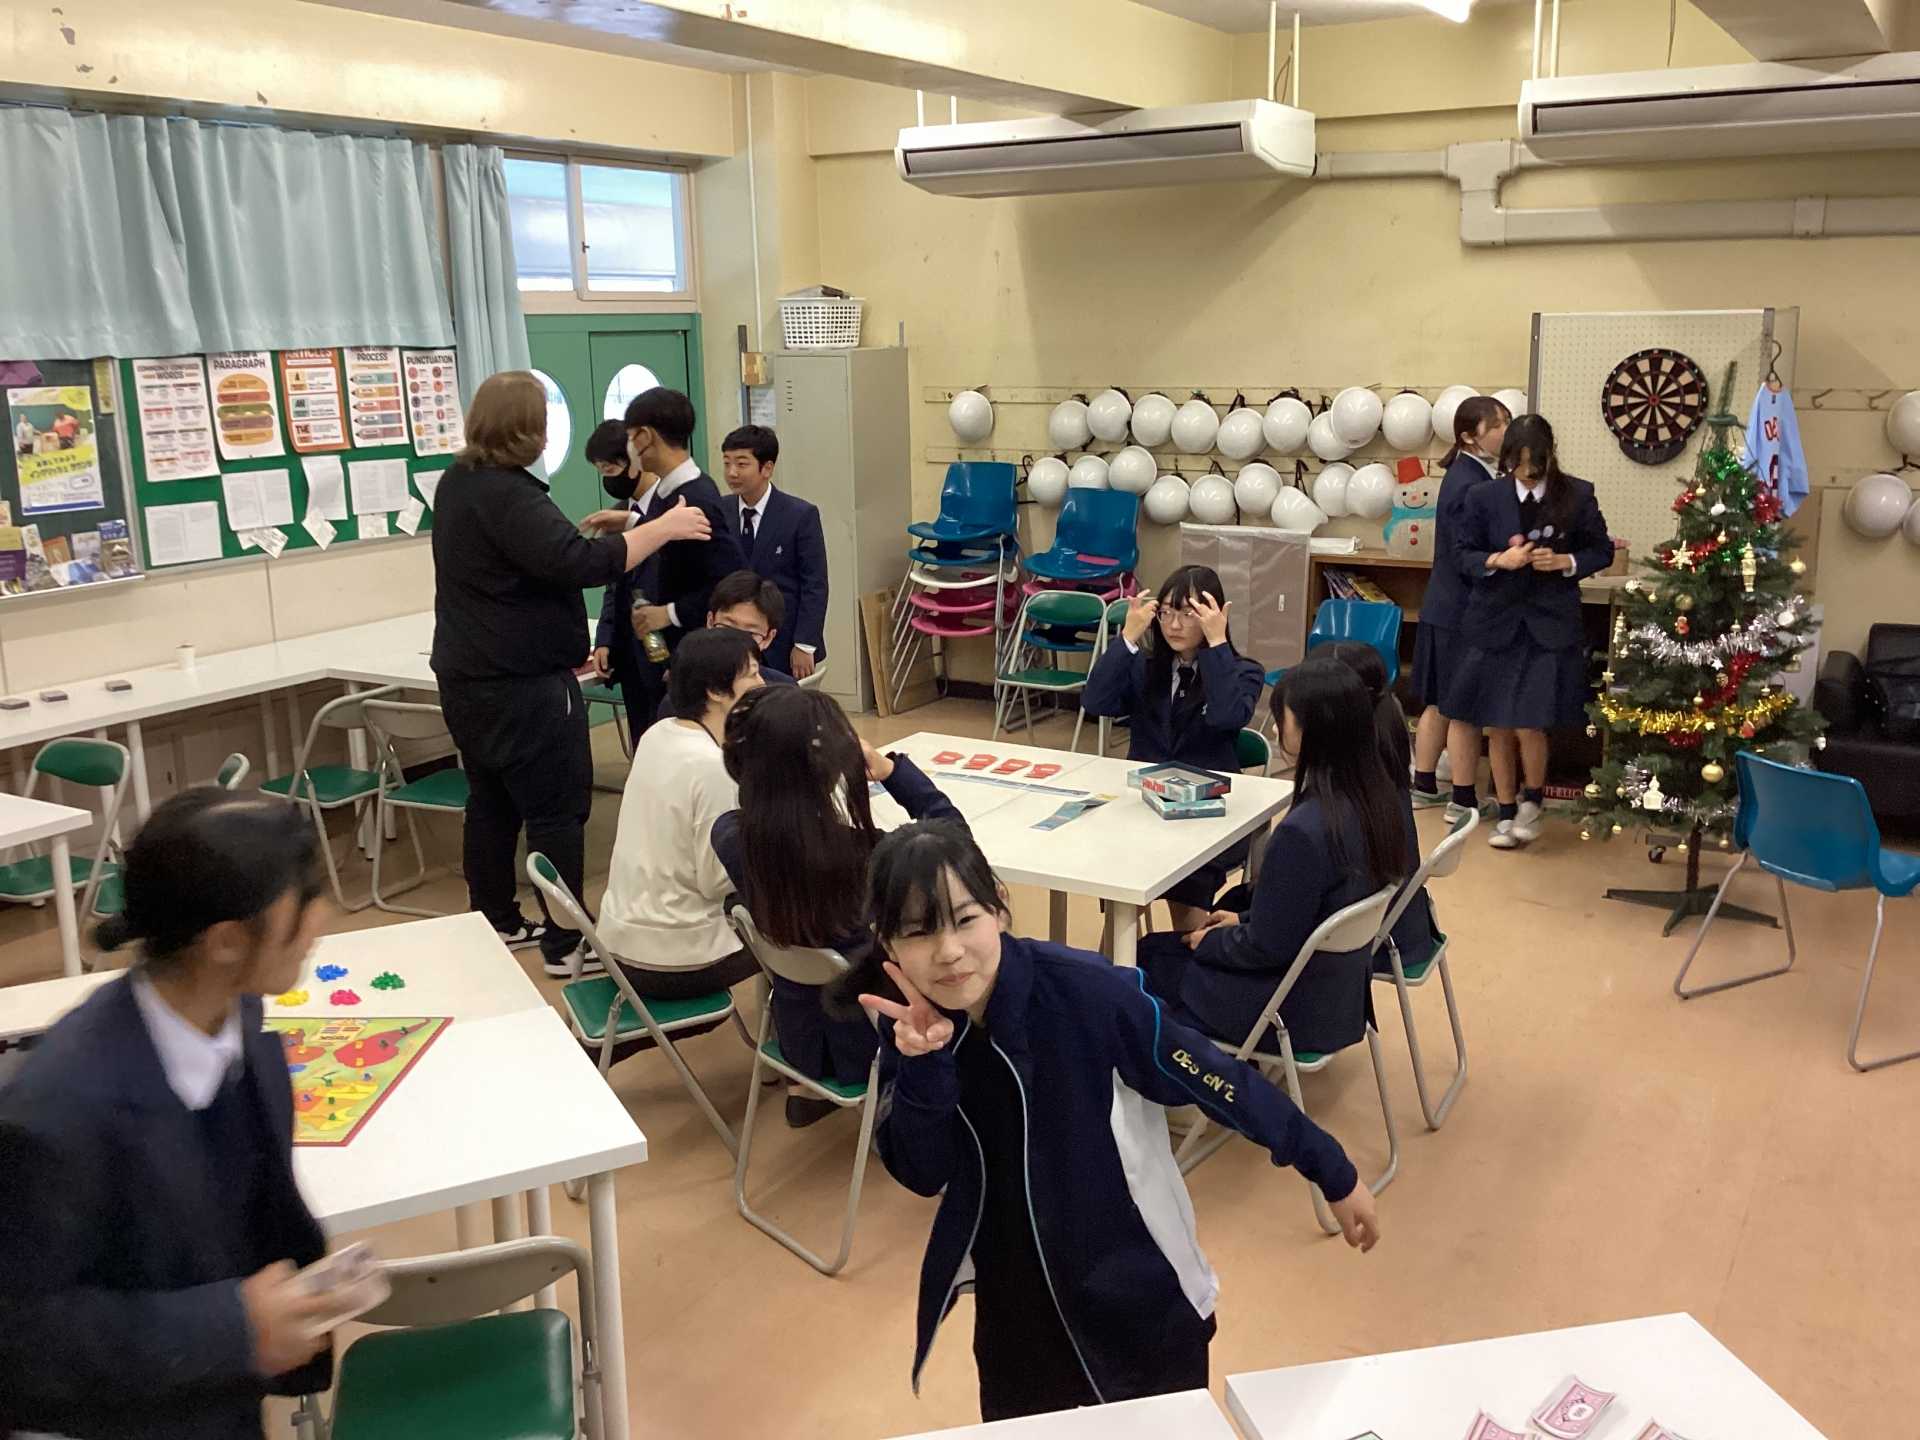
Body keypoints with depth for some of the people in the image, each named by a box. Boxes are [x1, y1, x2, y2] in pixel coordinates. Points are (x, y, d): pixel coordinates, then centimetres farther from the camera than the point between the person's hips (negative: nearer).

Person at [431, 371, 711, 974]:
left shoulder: (461, 481, 11)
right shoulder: (504, 493, -22)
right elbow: (579, 564, -30)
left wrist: (582, 531, 18)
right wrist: (663, 528, -23)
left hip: (471, 676, 10)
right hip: (520, 683, -10)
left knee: (492, 801, 17)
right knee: (557, 809, -3)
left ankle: (496, 922, 26)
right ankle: (567, 944, 2)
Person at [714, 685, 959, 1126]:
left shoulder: (729, 837, -20)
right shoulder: (866, 856, -34)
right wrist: (888, 768, -17)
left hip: (797, 1035, 4)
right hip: (870, 1045, -4)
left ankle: (808, 1088, 33)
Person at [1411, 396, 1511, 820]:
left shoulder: (1466, 474, 11)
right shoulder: (1472, 485, -20)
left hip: (1444, 607, 10)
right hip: (1464, 611, -10)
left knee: (1439, 702, 16)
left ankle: (1423, 786, 26)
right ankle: (1463, 801, 9)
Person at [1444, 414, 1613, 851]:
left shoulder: (1577, 495, -1)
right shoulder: (1485, 497, -1)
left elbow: (1602, 551, 7)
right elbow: (1462, 556, 4)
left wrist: (1566, 562, -12)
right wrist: (1498, 560, -15)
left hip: (1549, 625, -2)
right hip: (1496, 622, 2)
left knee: (1529, 725, -9)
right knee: (1498, 726, 8)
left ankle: (1532, 800, 20)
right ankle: (1506, 813, 24)